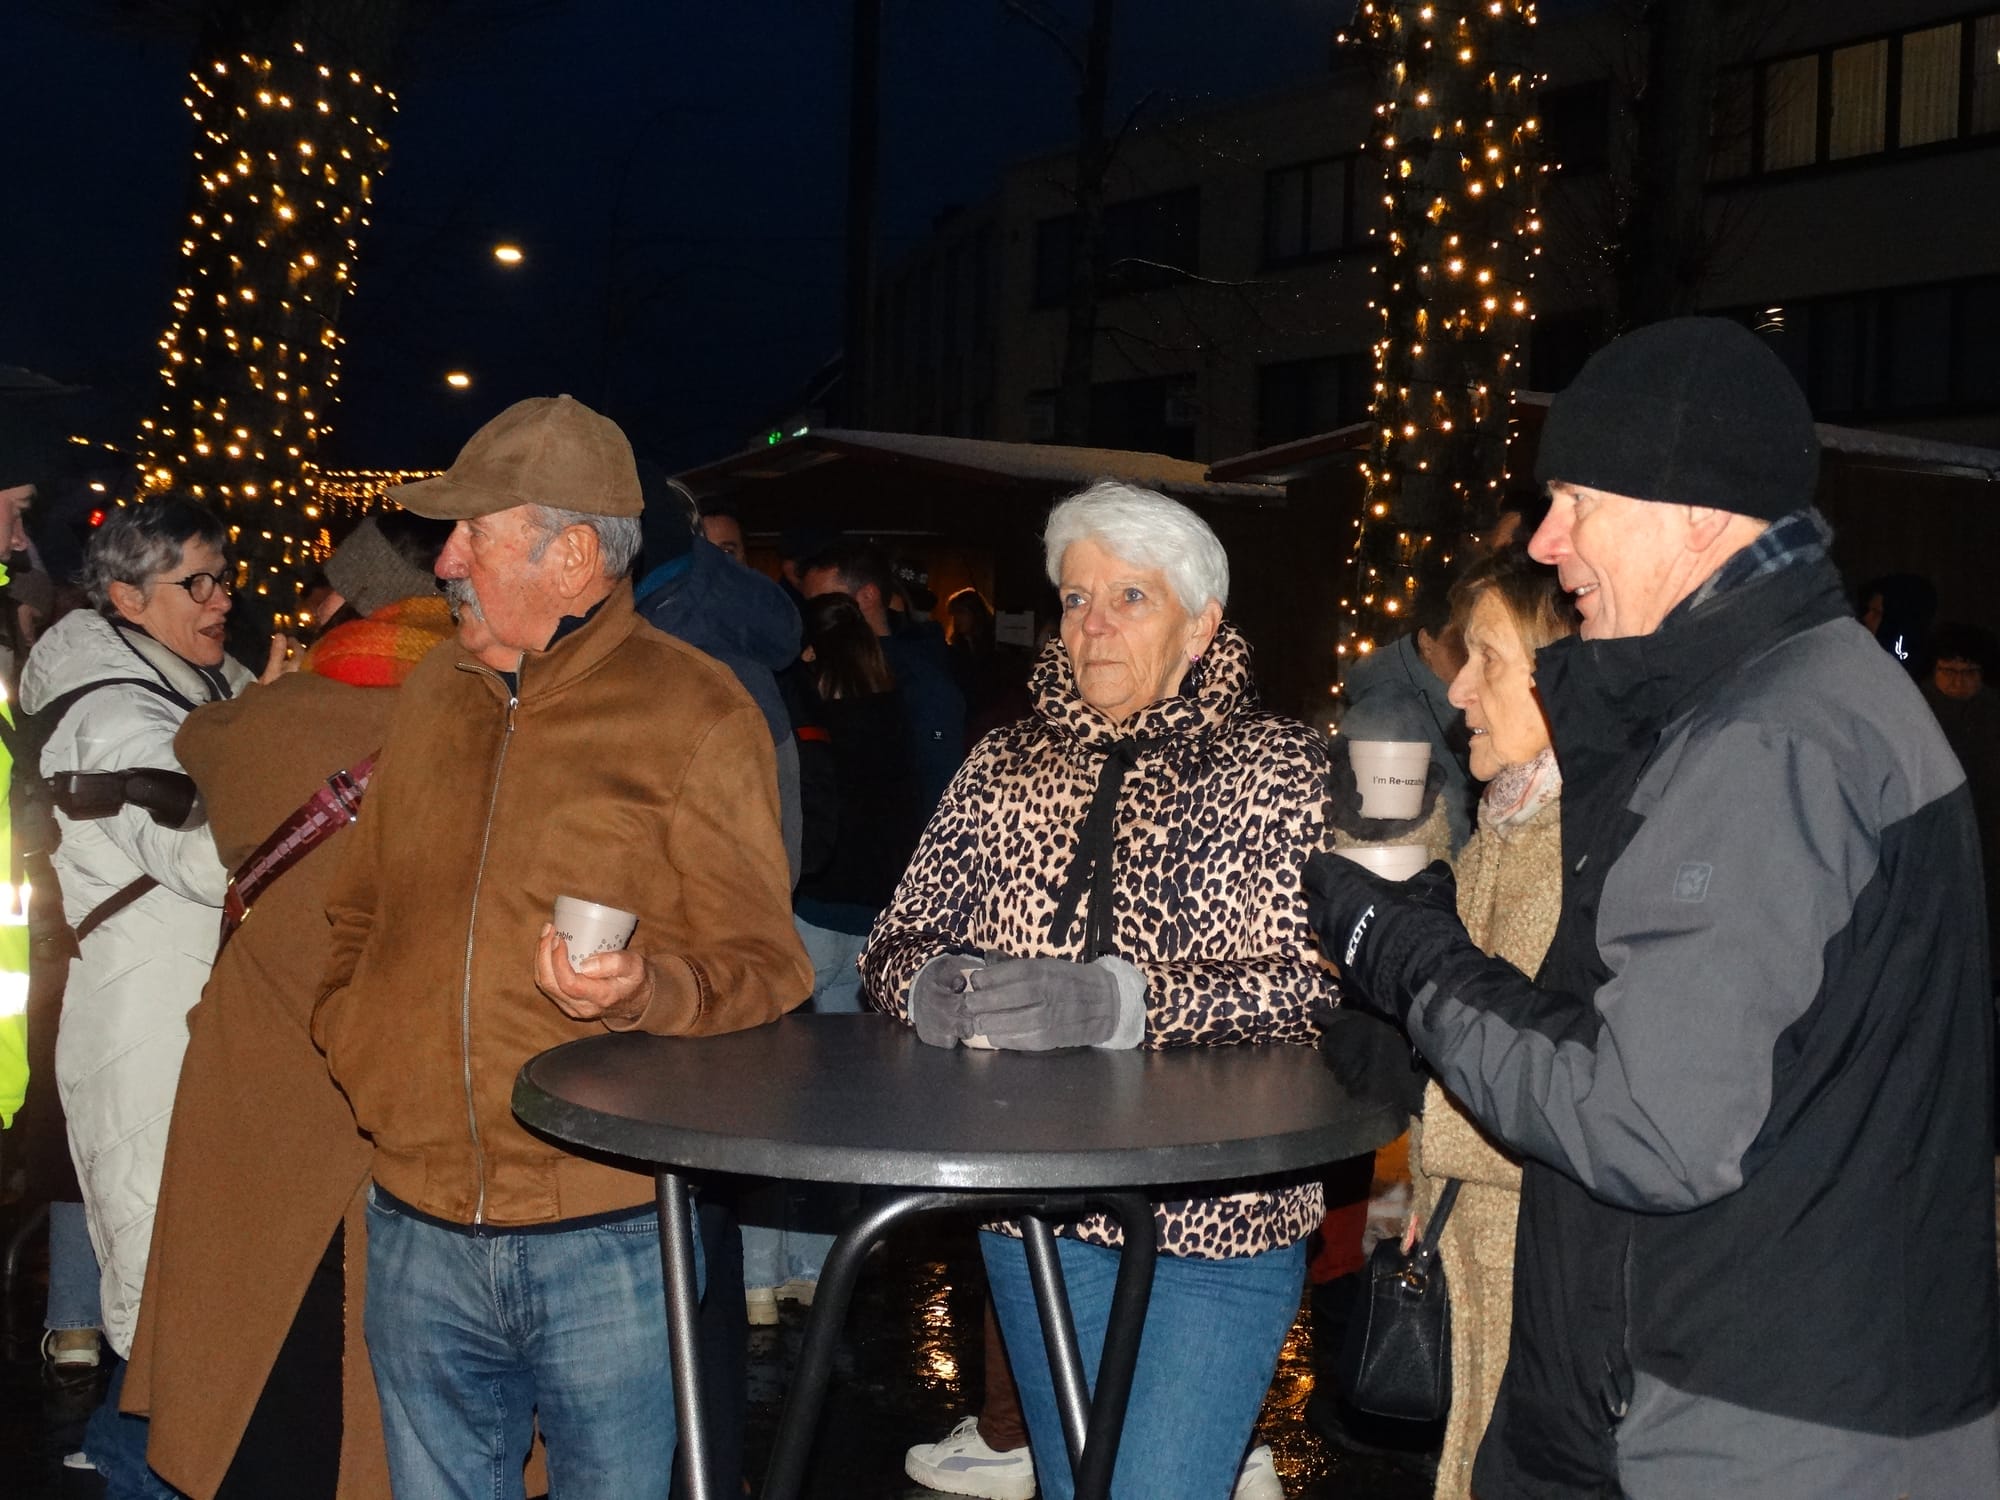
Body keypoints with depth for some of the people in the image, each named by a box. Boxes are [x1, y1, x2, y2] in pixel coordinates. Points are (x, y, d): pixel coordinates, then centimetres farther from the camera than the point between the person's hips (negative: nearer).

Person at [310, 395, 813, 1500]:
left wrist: (645, 991, -25)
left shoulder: (693, 712, -7)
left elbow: (764, 971, -6)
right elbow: (360, 915, 24)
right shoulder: (433, 694, 12)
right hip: (420, 1227, 5)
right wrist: (353, 1047, 7)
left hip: (609, 1236, -5)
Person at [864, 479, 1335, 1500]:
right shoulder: (1006, 766, 8)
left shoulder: (1279, 767, -4)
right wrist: (931, 988, -16)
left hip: (1220, 1214, -4)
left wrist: (1117, 1001, -27)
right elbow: (899, 943, 7)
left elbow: (1318, 984, -16)